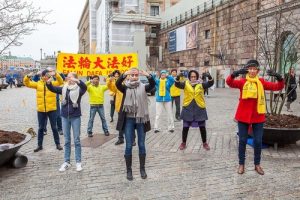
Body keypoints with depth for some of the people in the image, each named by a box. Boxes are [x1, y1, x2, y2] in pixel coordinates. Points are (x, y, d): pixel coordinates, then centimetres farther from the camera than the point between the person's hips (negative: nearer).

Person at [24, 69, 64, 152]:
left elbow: (60, 82, -15)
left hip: (52, 109, -2)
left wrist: (56, 74, -32)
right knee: (41, 128, 12)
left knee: (54, 127, 8)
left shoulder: (53, 83, 0)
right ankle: (39, 145, 24)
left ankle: (58, 144, 19)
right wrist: (27, 77, -16)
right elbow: (27, 84, 4)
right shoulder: (38, 84, 5)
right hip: (41, 110, 2)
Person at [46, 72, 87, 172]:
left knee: (76, 140, 4)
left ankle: (78, 162, 15)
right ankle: (66, 162, 21)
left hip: (75, 117, -4)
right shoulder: (64, 88, 5)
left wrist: (77, 81, -47)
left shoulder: (79, 89, -8)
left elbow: (84, 87, -29)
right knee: (67, 140, 11)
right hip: (65, 117, 4)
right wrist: (48, 82, -20)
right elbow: (52, 89, 1)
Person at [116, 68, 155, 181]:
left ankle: (142, 169, 23)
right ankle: (129, 170, 18)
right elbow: (117, 84, -18)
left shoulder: (143, 87, 3)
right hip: (129, 119, 0)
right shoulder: (126, 87, 2)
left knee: (141, 145, 9)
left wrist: (148, 75, -34)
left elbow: (153, 85, -17)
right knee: (129, 146, 5)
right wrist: (124, 74, -33)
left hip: (141, 118, 1)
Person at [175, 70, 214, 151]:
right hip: (187, 109, 0)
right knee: (185, 127, 8)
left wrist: (209, 77, -28)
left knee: (202, 127, 9)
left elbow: (210, 84, -8)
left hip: (200, 109, 1)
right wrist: (178, 78, -34)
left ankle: (205, 143, 27)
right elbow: (177, 85, -13)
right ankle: (183, 143, 25)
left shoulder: (201, 84, 2)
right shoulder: (186, 84, 0)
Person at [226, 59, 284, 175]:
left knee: (258, 141, 9)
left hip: (258, 117, 2)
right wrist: (235, 73, -40)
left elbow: (278, 87, -4)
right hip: (243, 116, -1)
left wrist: (279, 78, -25)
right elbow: (229, 82, -21)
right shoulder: (242, 82, -4)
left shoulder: (261, 82, 1)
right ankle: (241, 164, 22)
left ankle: (257, 164, 26)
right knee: (242, 140, 8)